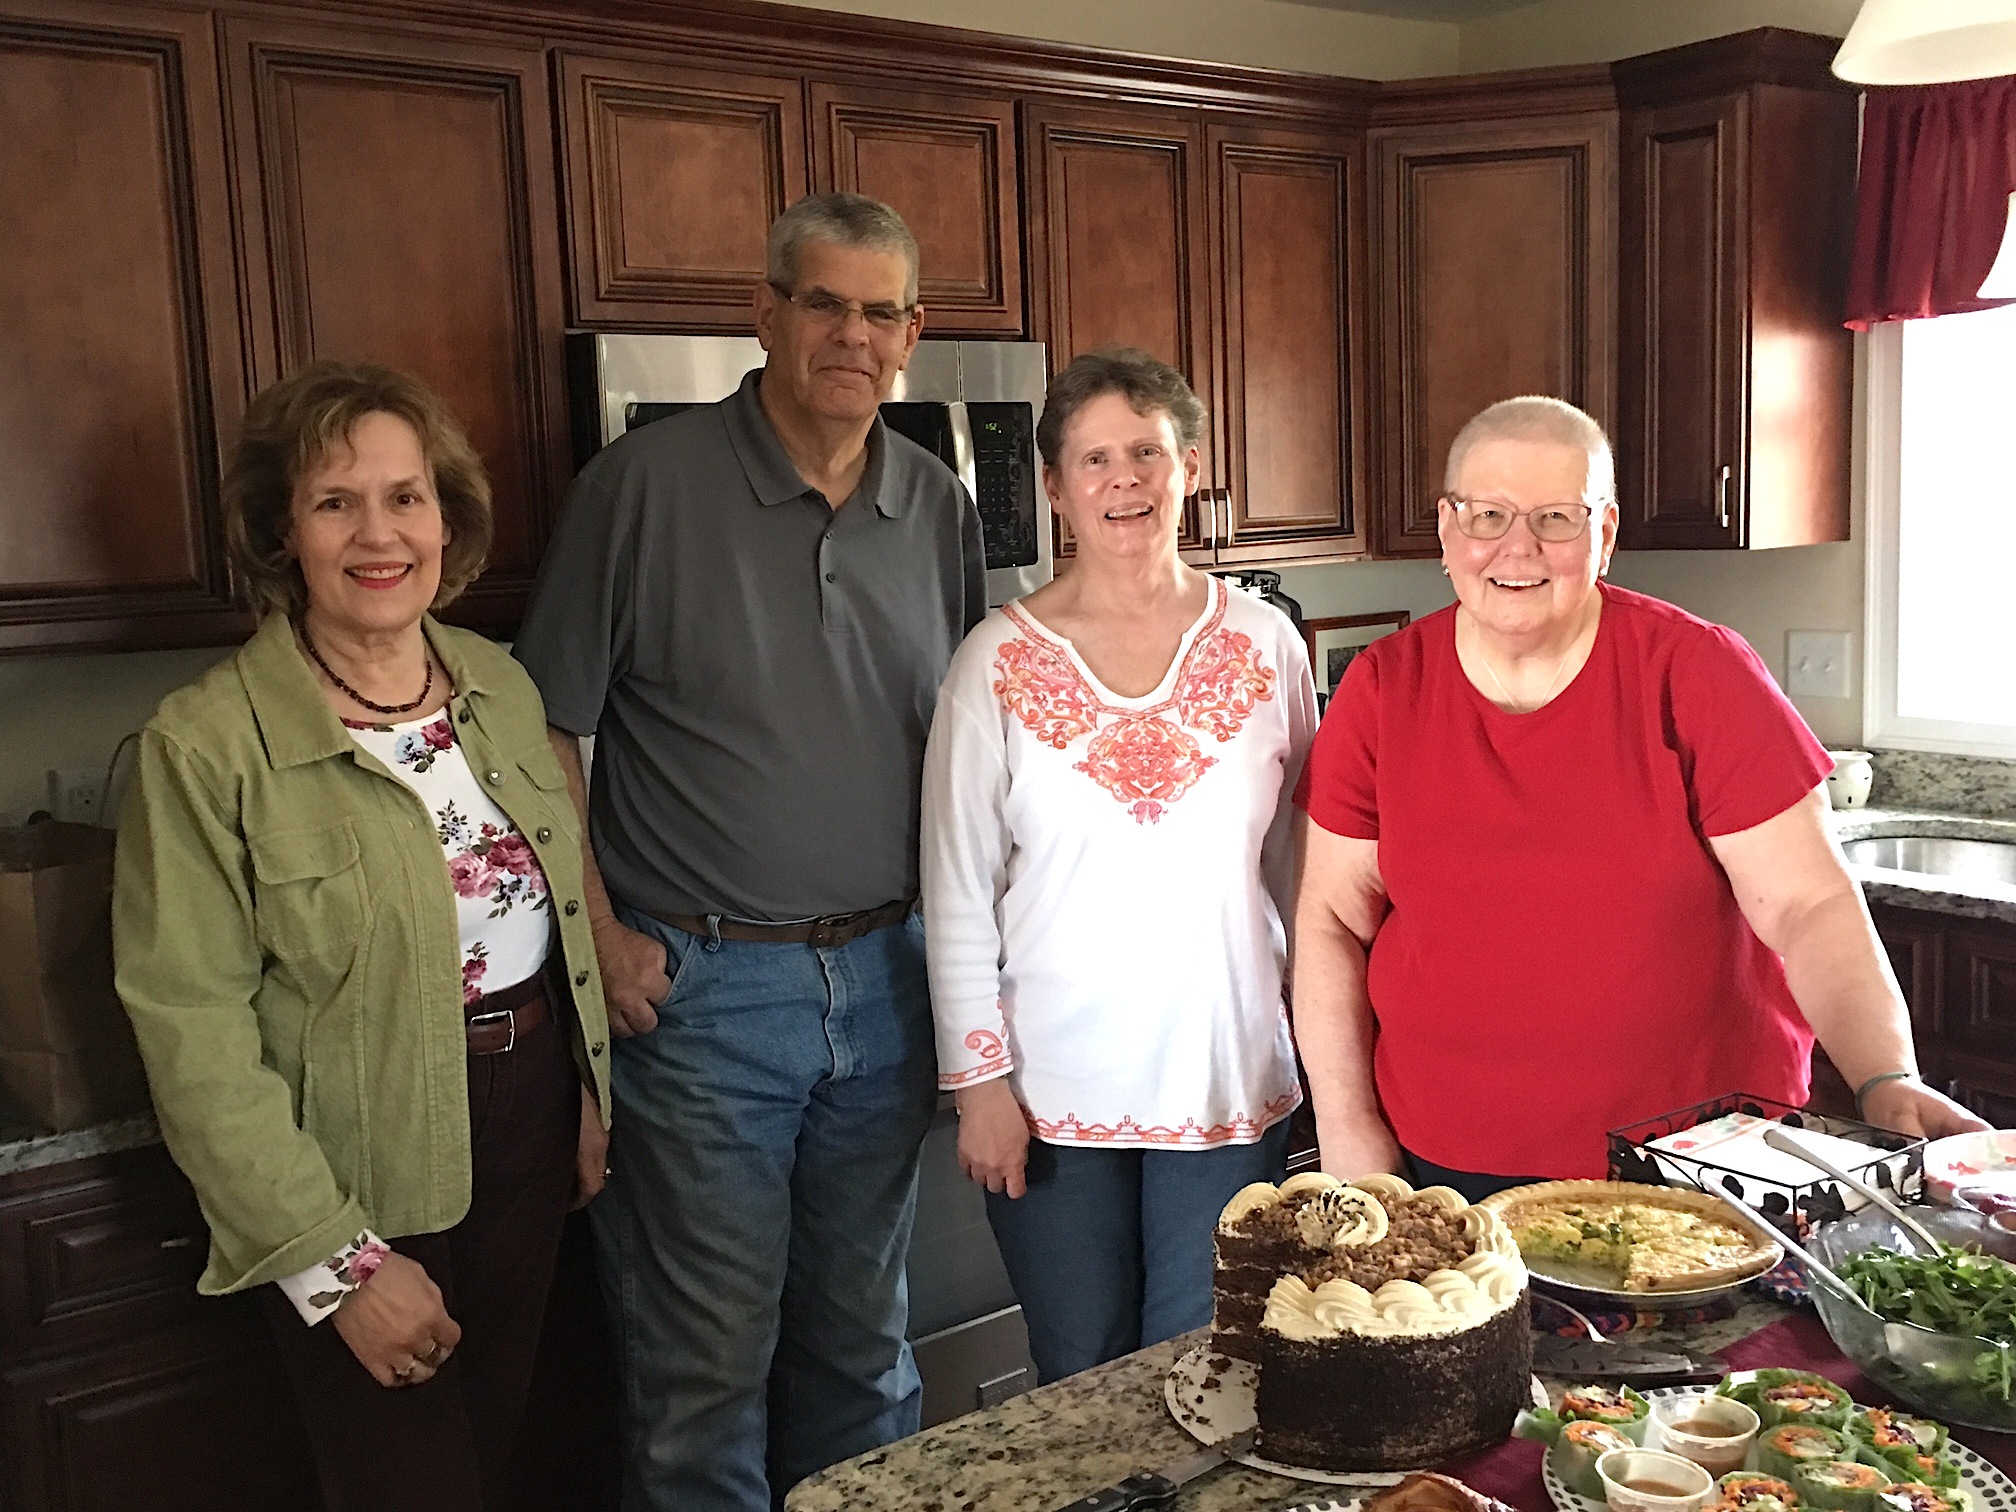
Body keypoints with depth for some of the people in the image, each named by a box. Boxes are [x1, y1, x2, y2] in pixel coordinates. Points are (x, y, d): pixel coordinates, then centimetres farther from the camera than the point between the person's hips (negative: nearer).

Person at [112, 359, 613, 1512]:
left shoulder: (501, 685, 2)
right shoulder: (208, 743, -17)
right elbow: (195, 1036, -18)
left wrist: (593, 1100, 8)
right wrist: (336, 1261, -18)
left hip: (529, 1131, 5)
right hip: (361, 1177, -5)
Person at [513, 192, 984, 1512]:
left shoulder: (940, 507, 6)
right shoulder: (647, 484, -7)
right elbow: (545, 732, -4)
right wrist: (603, 935, -9)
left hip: (887, 980, 4)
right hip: (700, 987, -4)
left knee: (866, 1340, 18)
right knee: (707, 1363, 6)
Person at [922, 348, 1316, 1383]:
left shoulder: (1265, 643, 1)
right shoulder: (999, 662, -4)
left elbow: (1301, 860, 7)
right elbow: (958, 892, -1)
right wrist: (979, 1078, -4)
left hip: (1230, 1076, 1)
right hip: (1052, 1088, -1)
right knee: (1079, 1381, 10)